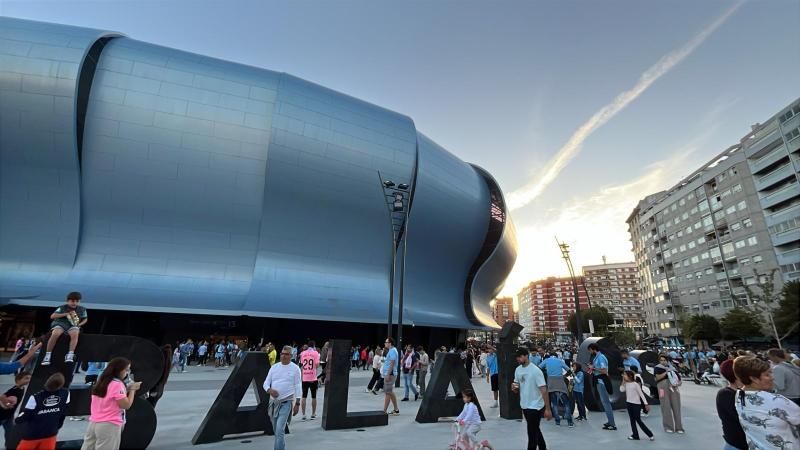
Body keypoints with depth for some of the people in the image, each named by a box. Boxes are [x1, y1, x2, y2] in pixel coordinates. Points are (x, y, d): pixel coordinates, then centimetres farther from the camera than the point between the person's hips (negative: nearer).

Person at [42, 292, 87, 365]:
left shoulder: (82, 309, 9)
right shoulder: (62, 308, 4)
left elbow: (85, 319, 20)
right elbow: (52, 316, -5)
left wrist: (79, 324, -1)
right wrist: (66, 314, -15)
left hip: (73, 326, 0)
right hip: (60, 323, 0)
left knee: (75, 334, -36)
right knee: (55, 334, -35)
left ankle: (70, 355, -40)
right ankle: (47, 355, -25)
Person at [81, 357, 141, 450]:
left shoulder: (102, 381, 9)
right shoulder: (117, 384, -17)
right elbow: (126, 405, -16)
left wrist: (127, 389, 10)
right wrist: (132, 389, -6)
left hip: (94, 422, 9)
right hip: (109, 425, -9)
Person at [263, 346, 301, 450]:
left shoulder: (295, 368, -4)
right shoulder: (274, 367, 7)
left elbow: (298, 387, -4)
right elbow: (266, 383, 7)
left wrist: (297, 403, -8)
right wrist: (270, 390, -15)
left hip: (286, 402, -5)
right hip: (273, 401, 5)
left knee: (280, 430, -15)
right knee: (276, 429, 18)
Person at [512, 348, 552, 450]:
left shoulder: (535, 370, -20)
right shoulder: (517, 370, 2)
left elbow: (544, 390, -19)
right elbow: (518, 388, 12)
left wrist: (547, 409, -19)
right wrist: (514, 387, -12)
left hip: (535, 406, -7)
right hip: (524, 405, 7)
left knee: (532, 433, 0)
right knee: (535, 430, 23)